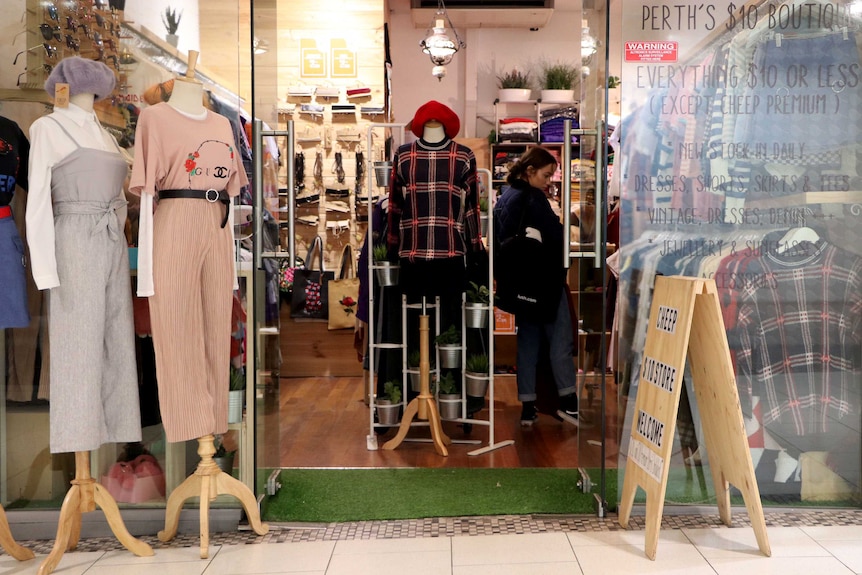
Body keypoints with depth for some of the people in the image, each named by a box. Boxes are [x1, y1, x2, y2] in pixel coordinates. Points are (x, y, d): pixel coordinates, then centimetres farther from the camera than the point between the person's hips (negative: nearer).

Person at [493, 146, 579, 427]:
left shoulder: (504, 198, 12)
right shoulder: (532, 197, -15)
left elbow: (499, 242, 16)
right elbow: (555, 236, -18)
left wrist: (511, 273, 15)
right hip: (544, 280, -8)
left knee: (527, 341, 10)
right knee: (560, 340, 0)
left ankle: (527, 407, 12)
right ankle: (568, 402, 5)